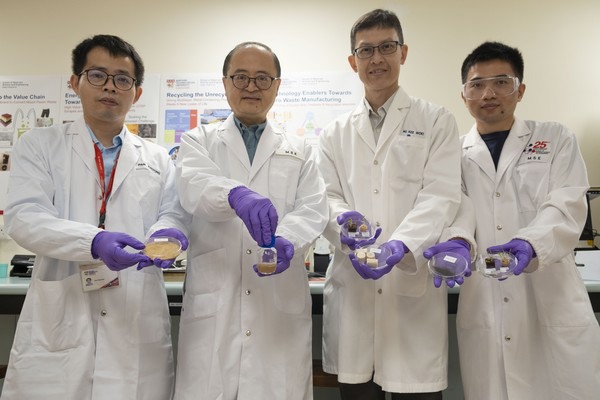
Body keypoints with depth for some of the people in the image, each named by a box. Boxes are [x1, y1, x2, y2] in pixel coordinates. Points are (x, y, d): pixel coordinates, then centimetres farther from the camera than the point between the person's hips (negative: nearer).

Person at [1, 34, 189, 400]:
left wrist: (164, 234, -21)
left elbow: (173, 214, 4)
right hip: (59, 323, -1)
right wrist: (93, 241, -24)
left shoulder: (158, 159, 13)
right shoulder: (40, 145, 8)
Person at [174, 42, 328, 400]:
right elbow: (193, 185, -12)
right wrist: (236, 194, -35)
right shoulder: (198, 141, 9)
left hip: (281, 309, 1)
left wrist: (287, 241, -22)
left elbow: (313, 209, 0)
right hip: (213, 306, -1)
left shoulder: (300, 150, 14)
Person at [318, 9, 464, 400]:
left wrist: (400, 245, -24)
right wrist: (344, 221, -17)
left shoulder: (437, 122, 6)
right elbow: (325, 196, 7)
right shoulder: (336, 132, 14)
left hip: (414, 288, -2)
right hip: (351, 288, 2)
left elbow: (440, 196, -5)